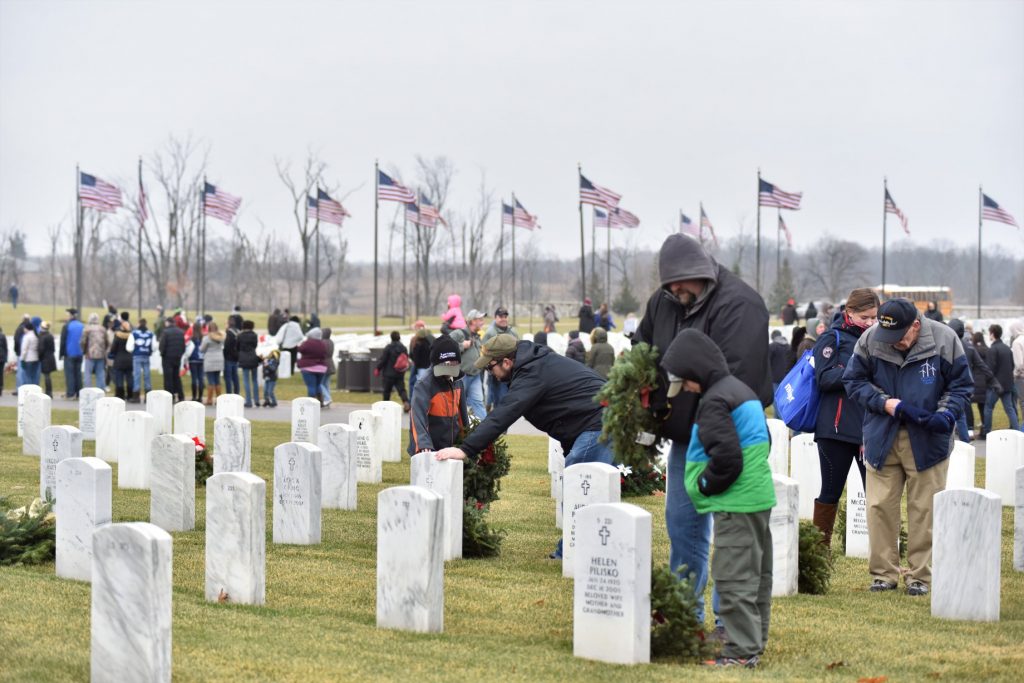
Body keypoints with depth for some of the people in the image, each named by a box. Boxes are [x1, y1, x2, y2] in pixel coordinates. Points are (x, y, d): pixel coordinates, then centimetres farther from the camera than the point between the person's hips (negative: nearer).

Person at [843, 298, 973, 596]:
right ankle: (884, 573, 12)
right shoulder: (869, 341, -5)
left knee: (924, 509, 2)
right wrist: (884, 403, -12)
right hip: (882, 439, 1)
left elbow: (961, 387, 1)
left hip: (927, 440, -1)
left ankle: (920, 575, 11)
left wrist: (946, 414, -17)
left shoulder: (945, 341, -8)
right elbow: (854, 381, 4)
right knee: (880, 506, 2)